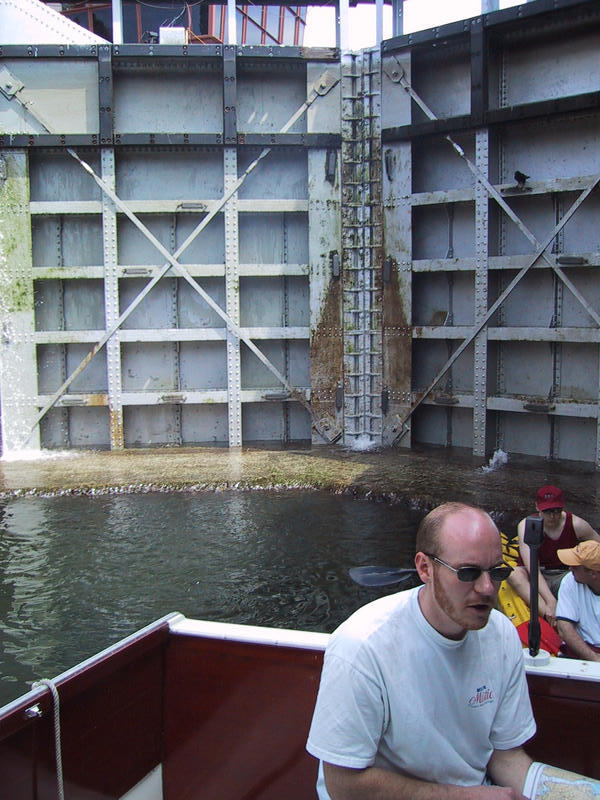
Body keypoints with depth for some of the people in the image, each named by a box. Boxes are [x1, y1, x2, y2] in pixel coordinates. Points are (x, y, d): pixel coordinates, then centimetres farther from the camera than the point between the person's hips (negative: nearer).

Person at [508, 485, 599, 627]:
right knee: (515, 574, -34)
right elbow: (531, 566, -25)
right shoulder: (526, 525, -14)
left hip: (563, 577, 1)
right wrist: (550, 600, -37)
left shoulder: (576, 525, -6)